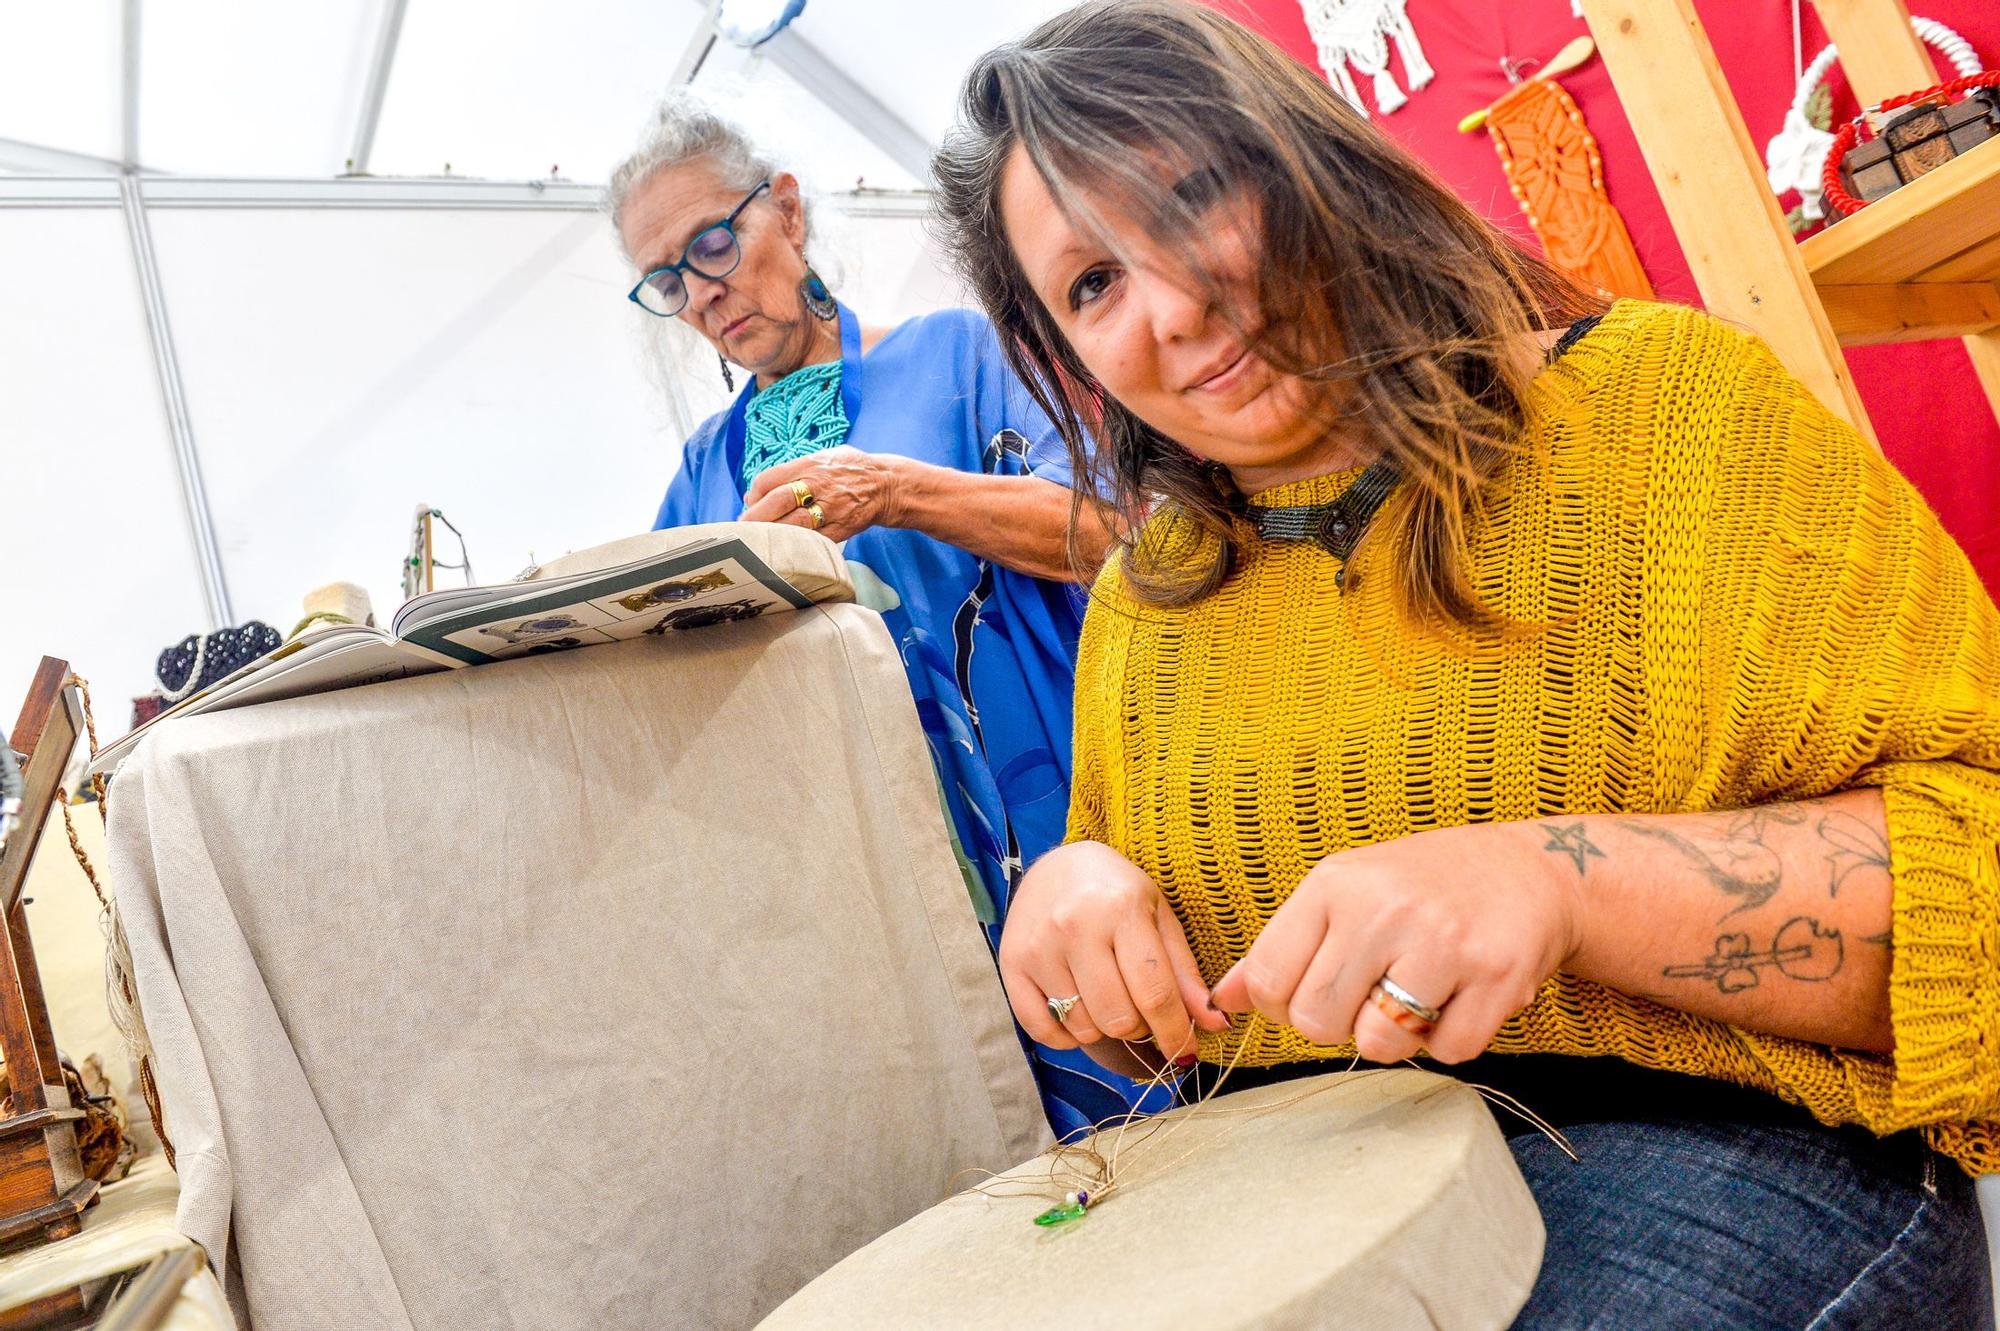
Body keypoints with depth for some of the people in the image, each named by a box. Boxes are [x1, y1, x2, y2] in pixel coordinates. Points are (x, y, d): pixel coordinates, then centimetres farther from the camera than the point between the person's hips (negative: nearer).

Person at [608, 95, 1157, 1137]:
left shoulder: (950, 350, 5)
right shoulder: (707, 466, 18)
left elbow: (1098, 529, -5)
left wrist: (895, 493, -16)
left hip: (1032, 817, -3)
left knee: (1100, 1114, 0)